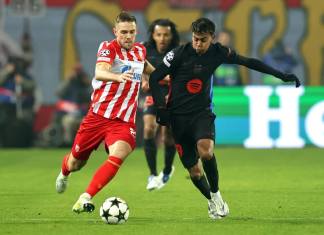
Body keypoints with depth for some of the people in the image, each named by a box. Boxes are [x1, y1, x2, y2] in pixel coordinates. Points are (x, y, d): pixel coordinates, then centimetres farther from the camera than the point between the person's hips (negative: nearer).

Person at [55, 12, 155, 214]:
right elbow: (100, 72, -33)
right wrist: (117, 77, -51)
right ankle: (64, 173, 50)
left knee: (118, 155, -28)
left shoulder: (140, 50, 7)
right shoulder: (108, 48, -10)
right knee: (75, 163, 12)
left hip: (124, 121, 2)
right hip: (98, 115, -2)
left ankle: (86, 198, -24)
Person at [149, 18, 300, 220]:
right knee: (194, 170, -1)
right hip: (178, 117, 0)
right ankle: (212, 202, 27)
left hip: (202, 112, 1)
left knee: (205, 151, -30)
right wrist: (161, 107, -12)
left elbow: (248, 62, 8)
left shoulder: (218, 52, -3)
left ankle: (216, 193, -8)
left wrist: (282, 75, 8)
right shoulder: (180, 53, -11)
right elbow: (154, 78, -4)